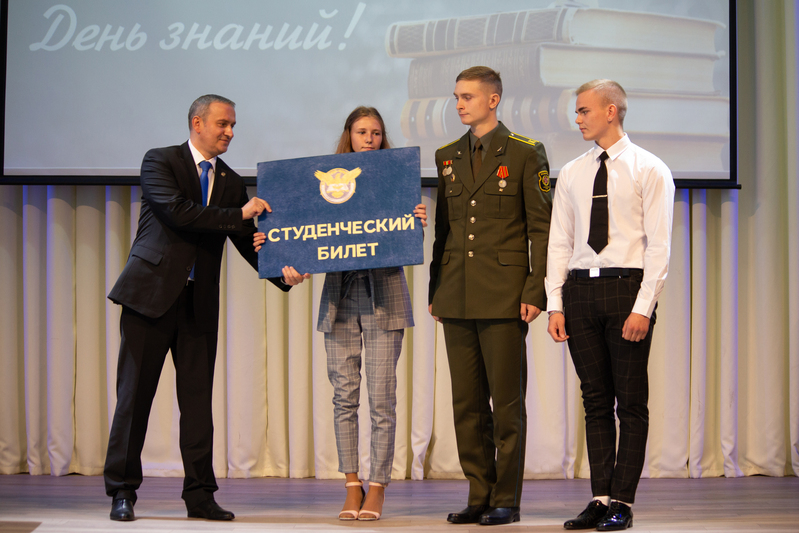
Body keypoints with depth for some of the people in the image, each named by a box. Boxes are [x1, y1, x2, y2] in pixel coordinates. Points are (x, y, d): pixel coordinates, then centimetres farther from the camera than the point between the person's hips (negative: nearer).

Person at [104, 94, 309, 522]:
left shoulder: (230, 181, 13)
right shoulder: (160, 162, -2)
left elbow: (248, 241, 8)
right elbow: (179, 213, -18)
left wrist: (282, 271, -10)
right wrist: (238, 214, -14)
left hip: (200, 302, 5)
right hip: (151, 293, -4)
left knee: (198, 396, 4)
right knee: (135, 393, -1)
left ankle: (199, 495, 8)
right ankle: (122, 491, 6)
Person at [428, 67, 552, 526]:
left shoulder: (525, 154, -1)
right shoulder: (447, 156, 14)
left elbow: (542, 229, -4)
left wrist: (535, 293, -11)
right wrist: (436, 291, 12)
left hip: (504, 298, -5)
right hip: (458, 298, 5)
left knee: (507, 401, -2)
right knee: (467, 402, 6)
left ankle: (507, 499, 5)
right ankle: (479, 495, 14)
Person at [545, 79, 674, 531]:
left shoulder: (650, 171, -2)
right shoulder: (571, 174, 13)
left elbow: (659, 245, -7)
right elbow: (560, 242, 11)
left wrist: (643, 307, -14)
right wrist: (555, 304, 2)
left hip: (627, 289, -5)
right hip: (581, 290, 5)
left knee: (632, 401, -1)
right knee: (595, 400, 7)